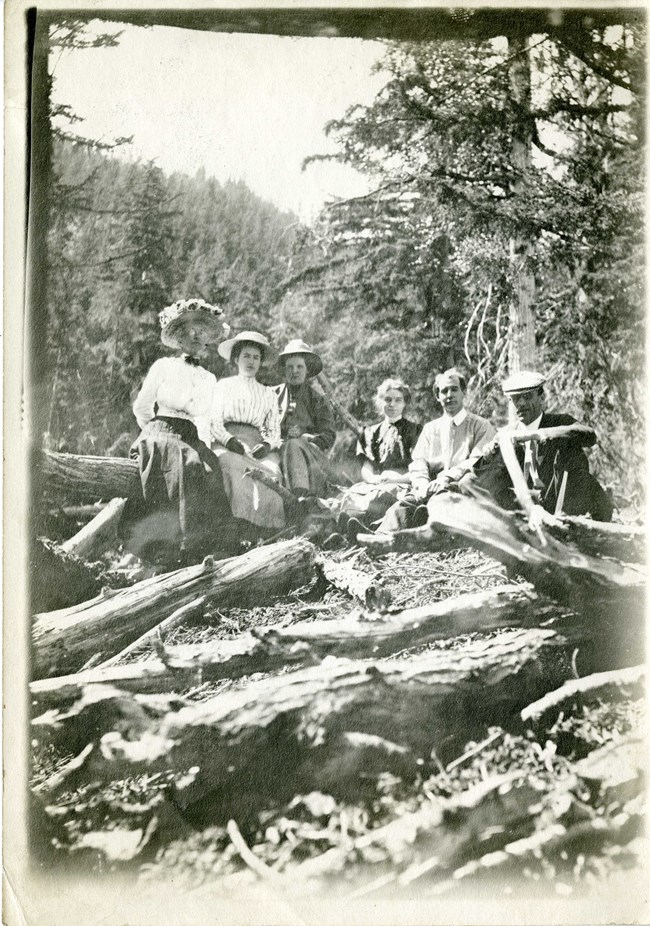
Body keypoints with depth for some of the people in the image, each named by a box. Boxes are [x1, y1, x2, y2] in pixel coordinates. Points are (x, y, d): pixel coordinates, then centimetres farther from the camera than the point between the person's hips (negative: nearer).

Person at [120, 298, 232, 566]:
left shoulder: (209, 380, 18)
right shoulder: (163, 366, 8)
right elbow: (141, 408, 12)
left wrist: (204, 447, 10)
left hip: (191, 444, 4)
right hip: (159, 436, -4)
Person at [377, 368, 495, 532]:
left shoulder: (481, 426, 12)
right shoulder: (430, 428, 25)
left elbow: (478, 461, -3)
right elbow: (418, 462, 13)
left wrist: (448, 478, -18)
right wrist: (423, 485, -10)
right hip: (430, 488, 4)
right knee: (404, 505, -28)